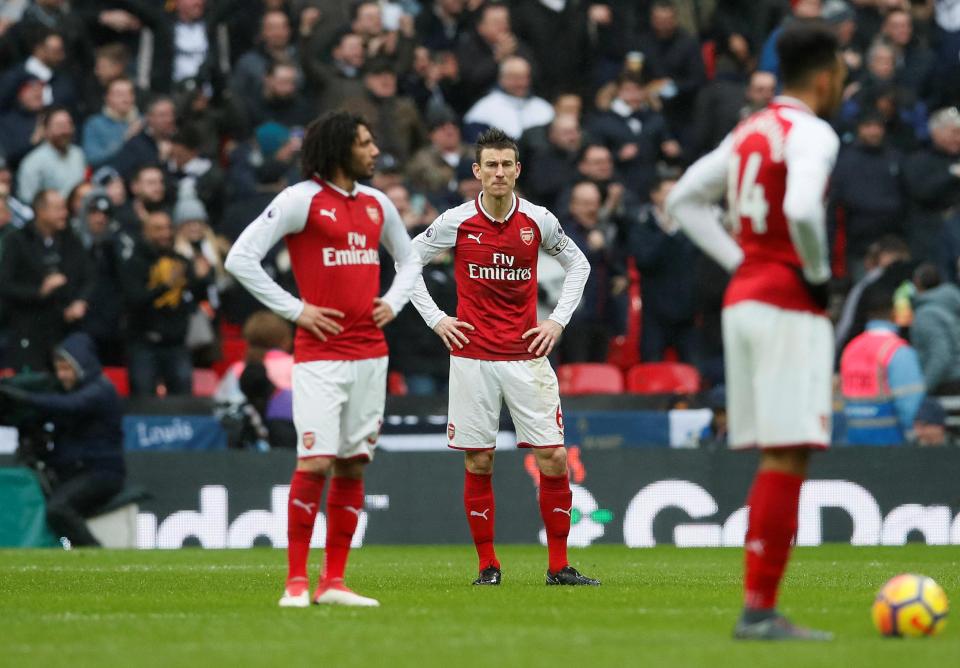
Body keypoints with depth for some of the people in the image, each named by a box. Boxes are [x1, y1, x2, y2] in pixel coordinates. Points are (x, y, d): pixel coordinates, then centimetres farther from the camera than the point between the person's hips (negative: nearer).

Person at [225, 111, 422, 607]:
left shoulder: (376, 203, 12)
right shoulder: (302, 199, -7)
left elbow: (409, 258, 29)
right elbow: (240, 258, -9)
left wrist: (393, 302, 10)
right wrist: (294, 309, -10)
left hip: (370, 352, 6)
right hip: (320, 355, -6)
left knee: (353, 465, 5)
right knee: (314, 462, -12)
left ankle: (333, 582, 9)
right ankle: (296, 581, -6)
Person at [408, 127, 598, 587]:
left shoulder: (538, 221, 1)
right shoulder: (456, 222, -3)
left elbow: (578, 264, 17)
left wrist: (558, 320, 7)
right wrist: (435, 319, 3)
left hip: (527, 355, 1)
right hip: (472, 355, -1)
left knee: (554, 458, -5)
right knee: (478, 463, 0)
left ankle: (559, 566, 4)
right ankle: (487, 565, 10)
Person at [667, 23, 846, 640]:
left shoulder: (750, 131, 15)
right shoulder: (811, 133, -11)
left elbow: (685, 200, 20)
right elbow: (802, 209, -28)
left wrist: (738, 261, 14)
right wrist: (818, 272, -12)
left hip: (743, 297, 9)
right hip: (788, 306, -9)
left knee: (775, 457, 12)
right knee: (788, 456, -7)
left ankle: (759, 607, 10)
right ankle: (760, 609, -10)